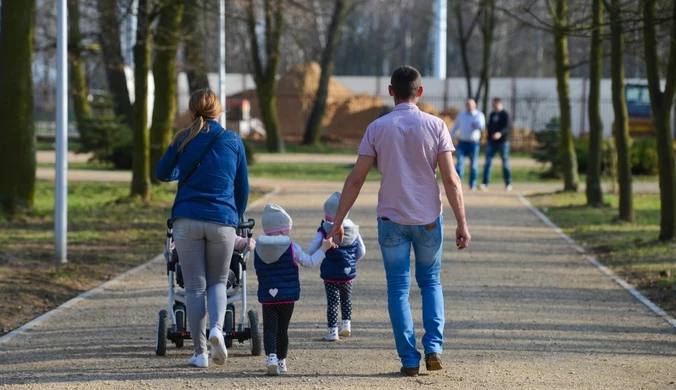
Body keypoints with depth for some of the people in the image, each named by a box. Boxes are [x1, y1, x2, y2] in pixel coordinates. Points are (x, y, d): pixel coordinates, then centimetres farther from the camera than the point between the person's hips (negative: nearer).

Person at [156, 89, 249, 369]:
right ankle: (217, 328, -14)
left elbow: (163, 173, 18)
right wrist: (238, 218, 26)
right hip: (222, 220, 0)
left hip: (187, 219, 0)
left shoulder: (184, 139, 4)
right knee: (217, 282, 15)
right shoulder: (233, 141, 6)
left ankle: (200, 353, 3)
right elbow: (242, 186, 12)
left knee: (194, 286, 5)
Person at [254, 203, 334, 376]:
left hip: (267, 298, 1)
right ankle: (281, 361, 16)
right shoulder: (292, 248, -6)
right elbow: (309, 262, 4)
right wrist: (323, 248, 15)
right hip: (288, 297, -1)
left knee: (269, 329, -1)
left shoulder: (257, 249, 2)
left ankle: (271, 357, -23)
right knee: (282, 329, 11)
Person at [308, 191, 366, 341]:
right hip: (348, 273, 3)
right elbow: (361, 251, 4)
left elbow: (311, 250, -15)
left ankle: (332, 331, 1)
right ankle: (346, 324, 20)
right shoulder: (353, 229, 1)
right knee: (346, 299, 23)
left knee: (332, 301, 2)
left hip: (330, 274, -3)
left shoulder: (324, 231, -11)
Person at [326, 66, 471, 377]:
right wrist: (462, 223, -4)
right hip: (429, 220, 1)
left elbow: (356, 179, -5)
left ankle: (409, 359, 2)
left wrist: (338, 220, 1)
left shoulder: (377, 129, -4)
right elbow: (450, 180, -8)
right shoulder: (435, 126, -4)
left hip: (392, 220, 0)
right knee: (431, 282, 18)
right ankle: (433, 348, 4)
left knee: (398, 289, 7)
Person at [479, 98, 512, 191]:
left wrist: (500, 133, -39)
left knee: (505, 163, 4)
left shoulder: (505, 115, -8)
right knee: (488, 162, -7)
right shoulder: (492, 115, 11)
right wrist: (488, 140, 17)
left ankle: (508, 183, 16)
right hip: (492, 142, 5)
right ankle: (485, 183, -12)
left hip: (502, 142, -5)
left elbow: (506, 127, -21)